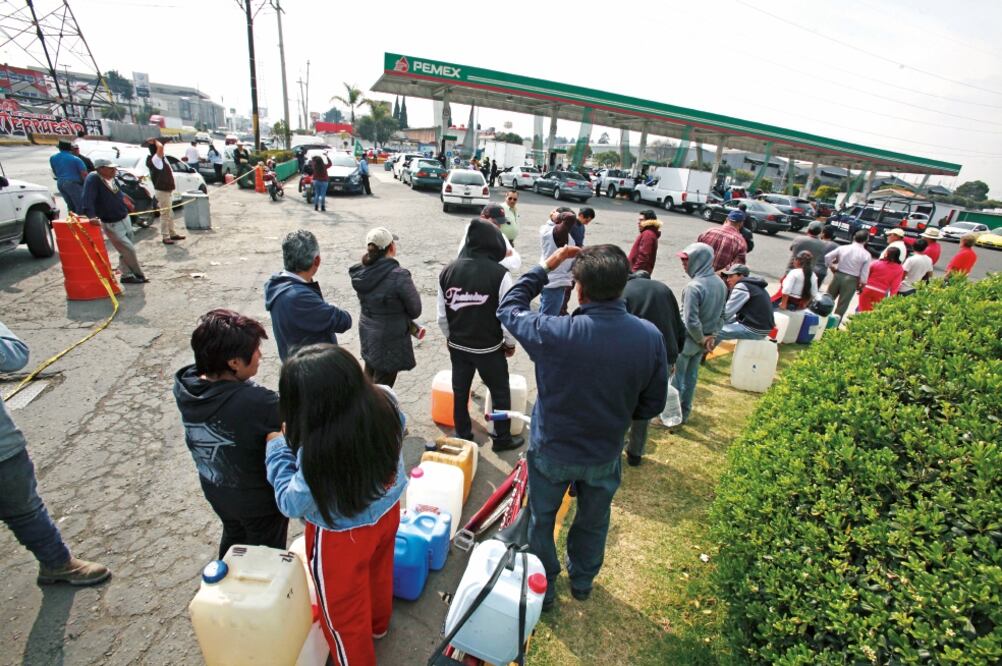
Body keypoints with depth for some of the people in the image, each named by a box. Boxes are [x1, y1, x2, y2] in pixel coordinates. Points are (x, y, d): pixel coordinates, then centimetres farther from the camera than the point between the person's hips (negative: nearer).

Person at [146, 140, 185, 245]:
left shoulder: (161, 158, 8)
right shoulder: (155, 159, -20)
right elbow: (160, 147, -31)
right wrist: (155, 142, -16)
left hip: (167, 189, 10)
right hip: (162, 190, -10)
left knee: (170, 214, 18)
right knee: (165, 214, -4)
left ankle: (172, 233, 28)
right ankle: (165, 237, 2)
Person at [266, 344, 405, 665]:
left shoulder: (318, 451, -41)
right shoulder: (385, 402, -24)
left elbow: (292, 503, -21)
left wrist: (278, 448, -10)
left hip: (343, 538, -6)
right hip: (386, 511, 7)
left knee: (343, 614, 23)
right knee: (379, 572, 35)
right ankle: (378, 623, 64)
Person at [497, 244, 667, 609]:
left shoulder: (554, 333, -31)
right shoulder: (650, 337, -20)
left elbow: (508, 309, -11)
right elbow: (653, 404, -7)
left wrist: (545, 267, -7)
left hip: (551, 450, -3)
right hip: (605, 454, 3)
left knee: (541, 520, 25)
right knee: (593, 522, 29)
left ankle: (543, 589, 47)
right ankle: (582, 582, 55)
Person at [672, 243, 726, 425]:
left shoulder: (694, 286, -27)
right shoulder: (721, 284, 0)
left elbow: (691, 321, -27)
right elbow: (721, 315, 8)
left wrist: (701, 339, -11)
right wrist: (711, 336, 6)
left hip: (686, 340, -7)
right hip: (703, 340, 7)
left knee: (677, 376, 10)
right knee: (691, 376, 20)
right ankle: (684, 412, 33)